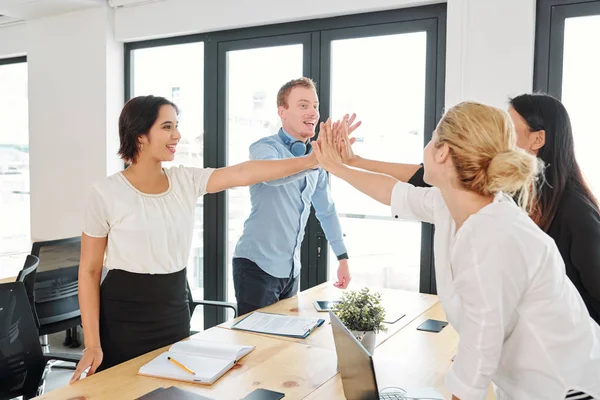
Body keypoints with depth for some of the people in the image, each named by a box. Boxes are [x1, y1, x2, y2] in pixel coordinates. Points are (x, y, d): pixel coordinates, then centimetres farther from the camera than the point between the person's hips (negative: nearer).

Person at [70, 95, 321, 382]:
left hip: (175, 313, 5)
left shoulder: (186, 181, 0)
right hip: (123, 320, -4)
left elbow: (242, 173, -10)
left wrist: (310, 160, -18)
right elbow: (89, 271, -8)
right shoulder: (106, 193, -11)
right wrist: (92, 345, -12)